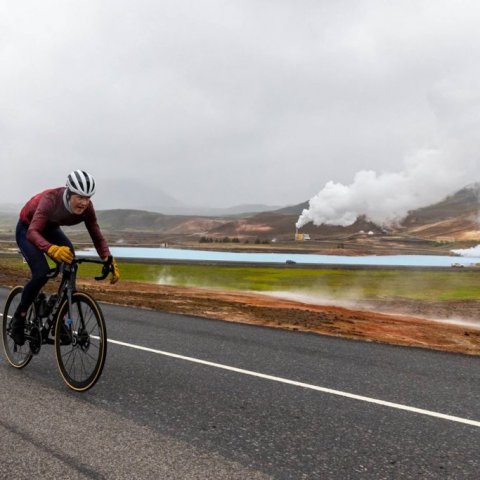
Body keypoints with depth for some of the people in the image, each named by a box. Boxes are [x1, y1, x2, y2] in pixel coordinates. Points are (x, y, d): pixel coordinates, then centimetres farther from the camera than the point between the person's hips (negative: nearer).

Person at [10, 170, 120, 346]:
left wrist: (109, 261, -36)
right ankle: (18, 319, -3)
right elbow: (33, 232, -48)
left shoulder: (86, 207, -25)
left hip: (50, 230, 5)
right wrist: (52, 249, -67)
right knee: (41, 273, -25)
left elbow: (97, 237, -21)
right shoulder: (51, 199, -38)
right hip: (27, 229, -5)